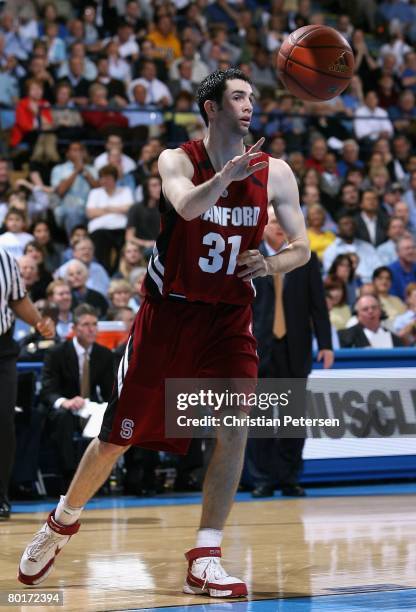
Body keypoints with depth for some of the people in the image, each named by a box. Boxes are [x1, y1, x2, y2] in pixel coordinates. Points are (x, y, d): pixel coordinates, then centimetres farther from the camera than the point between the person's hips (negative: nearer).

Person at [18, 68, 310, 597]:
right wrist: (227, 174, -51)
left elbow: (301, 247, 4)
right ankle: (63, 521, 32)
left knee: (236, 426, -18)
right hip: (167, 314, -2)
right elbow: (187, 206, -33)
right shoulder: (177, 161, -11)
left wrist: (269, 264, -17)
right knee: (117, 435, 5)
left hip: (228, 319, 2)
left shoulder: (275, 173, -3)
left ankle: (204, 561, -11)